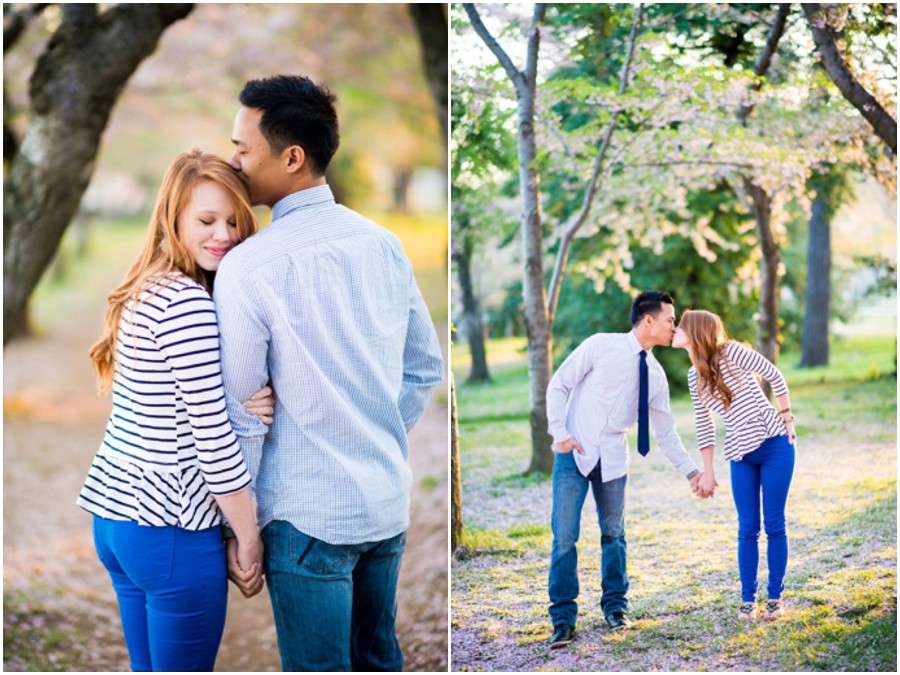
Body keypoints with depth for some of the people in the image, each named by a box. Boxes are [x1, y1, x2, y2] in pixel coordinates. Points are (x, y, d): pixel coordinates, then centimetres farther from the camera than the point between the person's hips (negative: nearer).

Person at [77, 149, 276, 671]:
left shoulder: (144, 291, 10)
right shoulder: (187, 302, -18)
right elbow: (213, 437, -18)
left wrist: (248, 403, -9)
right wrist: (250, 538, -9)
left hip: (115, 513, 9)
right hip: (170, 530, -9)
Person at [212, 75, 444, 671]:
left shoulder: (249, 267, -17)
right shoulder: (382, 244, 2)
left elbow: (237, 416, -13)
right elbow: (426, 370, 11)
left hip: (308, 515, -6)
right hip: (389, 505, 6)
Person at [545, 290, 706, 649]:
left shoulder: (655, 374, 8)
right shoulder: (601, 346, -7)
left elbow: (665, 431, 16)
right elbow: (559, 385, -4)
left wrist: (690, 471, 11)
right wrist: (560, 434, -12)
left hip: (613, 459, 4)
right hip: (575, 453, -4)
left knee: (613, 534, 10)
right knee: (564, 537, -5)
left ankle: (614, 607, 27)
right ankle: (563, 618, 4)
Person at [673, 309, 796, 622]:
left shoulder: (731, 352, -9)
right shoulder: (695, 377, 7)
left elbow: (774, 376, -2)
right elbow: (704, 426, 12)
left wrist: (786, 417, -2)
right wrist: (707, 472, 11)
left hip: (775, 443, -4)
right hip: (741, 455, 4)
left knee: (774, 524, 0)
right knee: (747, 528, 2)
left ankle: (775, 598, 10)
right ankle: (747, 599, 11)